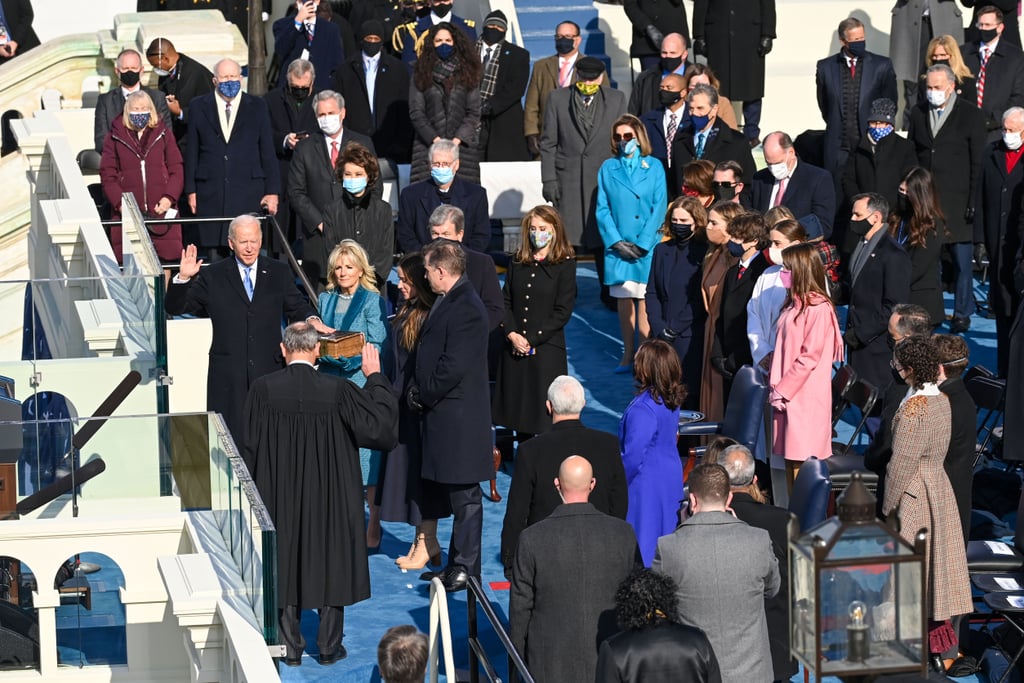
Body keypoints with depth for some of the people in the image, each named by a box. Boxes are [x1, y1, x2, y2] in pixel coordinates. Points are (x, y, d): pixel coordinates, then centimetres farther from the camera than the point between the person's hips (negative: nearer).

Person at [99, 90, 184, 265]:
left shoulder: (163, 134, 13)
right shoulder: (115, 138, 11)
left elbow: (176, 170, 9)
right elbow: (107, 175, 6)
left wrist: (169, 198, -7)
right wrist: (119, 203, -9)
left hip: (161, 211, 1)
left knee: (165, 257, -9)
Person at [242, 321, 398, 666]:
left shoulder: (263, 389, -12)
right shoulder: (337, 390, -14)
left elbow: (250, 446, -4)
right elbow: (381, 418, -9)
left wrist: (257, 492, 9)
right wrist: (374, 376, 3)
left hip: (279, 495, 1)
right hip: (329, 495, -1)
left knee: (284, 564, 11)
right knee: (330, 562, 12)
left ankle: (290, 647, 15)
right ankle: (329, 646, 17)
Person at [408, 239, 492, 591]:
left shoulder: (466, 309, -19)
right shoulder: (448, 301, 13)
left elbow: (454, 367, -22)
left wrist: (424, 396, -12)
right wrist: (418, 390, 8)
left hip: (459, 417, -10)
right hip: (444, 415, 10)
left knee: (464, 495, -2)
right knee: (456, 493, 15)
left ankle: (465, 568, 3)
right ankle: (458, 564, 21)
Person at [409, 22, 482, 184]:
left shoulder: (467, 73, 12)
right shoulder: (421, 73, 10)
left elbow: (474, 112, 6)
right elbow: (416, 112, 4)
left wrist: (458, 139, -7)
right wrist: (434, 139, -8)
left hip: (462, 145, 0)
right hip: (428, 145, 0)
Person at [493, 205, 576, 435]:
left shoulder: (565, 264, -2)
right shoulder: (517, 262, 11)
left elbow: (562, 311, -6)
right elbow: (505, 302, 8)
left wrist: (532, 339, -11)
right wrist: (512, 334, -8)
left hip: (547, 348, -4)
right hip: (514, 348, 4)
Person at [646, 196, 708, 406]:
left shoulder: (704, 252, -4)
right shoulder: (662, 250, 14)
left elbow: (700, 300, -7)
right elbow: (651, 293, 12)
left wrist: (674, 328, -9)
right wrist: (659, 327, -1)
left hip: (691, 337, -5)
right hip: (663, 335, 5)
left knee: (690, 396, -6)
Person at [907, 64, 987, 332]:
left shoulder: (971, 115, -1)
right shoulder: (918, 113, 11)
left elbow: (978, 162, -2)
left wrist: (973, 202, -7)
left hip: (957, 200, -3)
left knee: (961, 260, 2)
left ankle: (962, 313, 11)